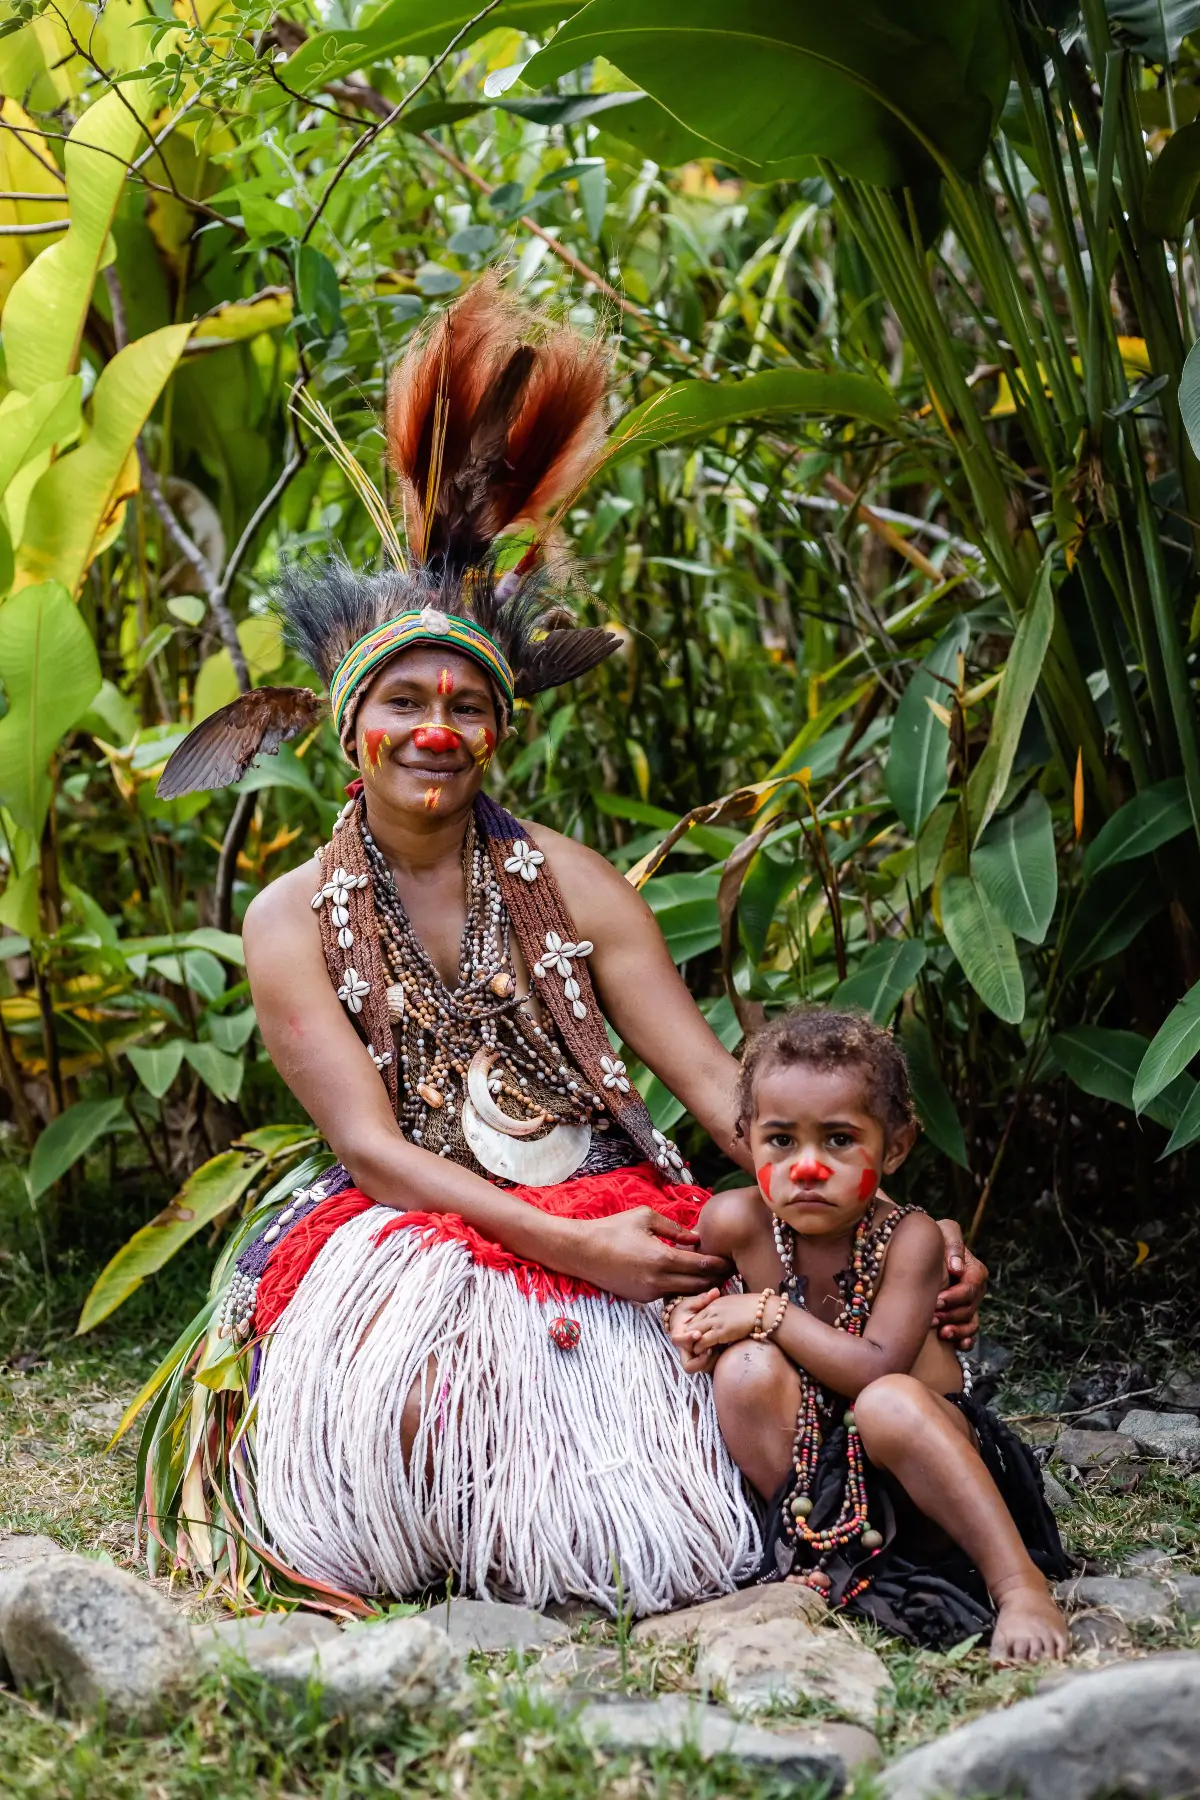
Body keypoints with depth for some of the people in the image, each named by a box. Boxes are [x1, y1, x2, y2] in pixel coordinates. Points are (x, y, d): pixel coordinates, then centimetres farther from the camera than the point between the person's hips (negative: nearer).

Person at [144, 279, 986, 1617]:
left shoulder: (566, 881, 8)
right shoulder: (293, 921, 4)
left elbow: (711, 1077, 1)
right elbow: (372, 1147, -6)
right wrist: (569, 1244, -21)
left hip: (612, 1227, 3)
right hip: (408, 1241, -3)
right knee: (428, 1332, -37)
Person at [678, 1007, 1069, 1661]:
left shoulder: (907, 1237, -17)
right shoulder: (736, 1221, -9)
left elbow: (877, 1369, -27)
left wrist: (768, 1313, -23)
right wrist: (689, 1316, -8)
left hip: (918, 1452, -3)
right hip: (813, 1461, 4)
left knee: (890, 1405, -37)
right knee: (746, 1368, -24)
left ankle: (1019, 1583, -30)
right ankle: (814, 1551, -12)